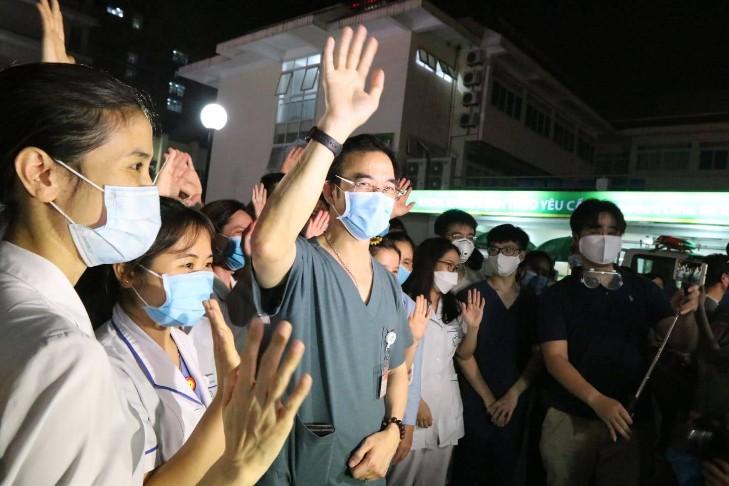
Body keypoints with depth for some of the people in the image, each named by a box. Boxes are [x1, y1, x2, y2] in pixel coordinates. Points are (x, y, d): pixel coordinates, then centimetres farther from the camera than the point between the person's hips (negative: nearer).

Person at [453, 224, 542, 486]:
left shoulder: (531, 301, 5)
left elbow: (537, 355, 3)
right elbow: (463, 353, -7)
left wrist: (512, 395, -6)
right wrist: (489, 399, -9)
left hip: (515, 403, 3)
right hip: (475, 401, -3)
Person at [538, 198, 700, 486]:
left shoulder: (643, 289, 4)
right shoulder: (558, 295, -4)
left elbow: (682, 342, -1)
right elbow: (555, 358, -10)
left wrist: (686, 315, -23)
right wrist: (597, 400, -24)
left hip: (628, 420, 2)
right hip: (570, 420, -1)